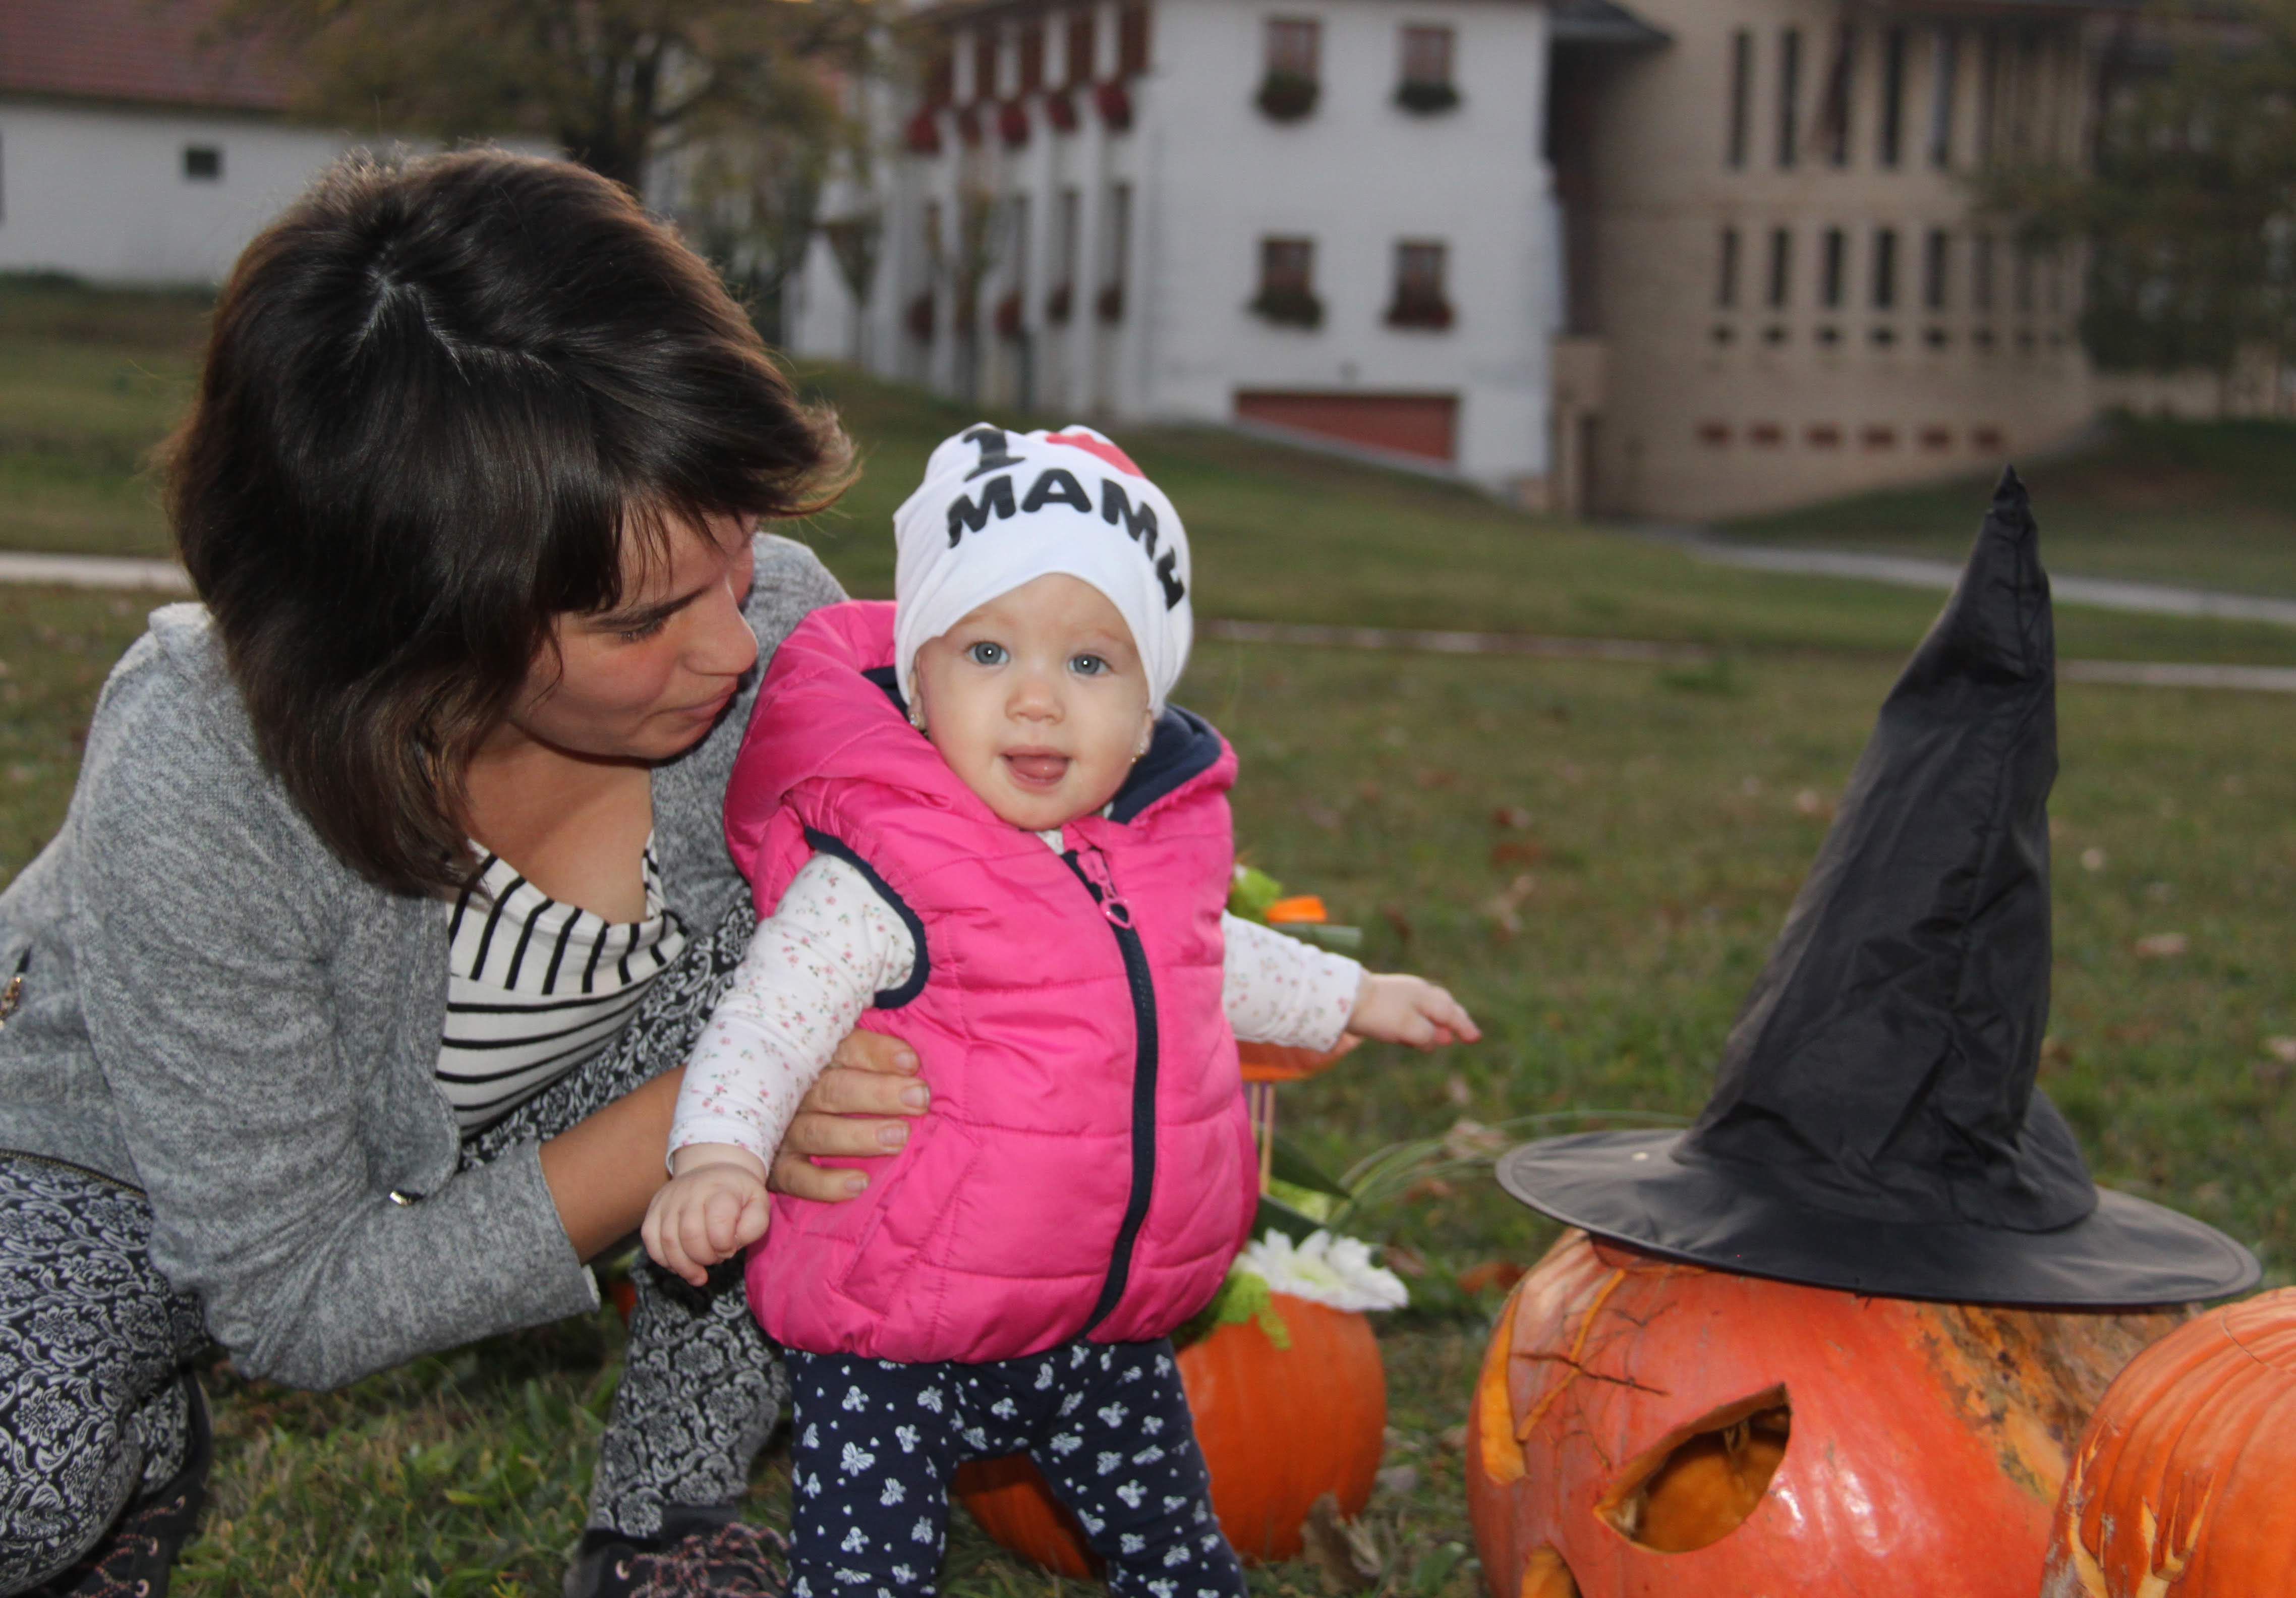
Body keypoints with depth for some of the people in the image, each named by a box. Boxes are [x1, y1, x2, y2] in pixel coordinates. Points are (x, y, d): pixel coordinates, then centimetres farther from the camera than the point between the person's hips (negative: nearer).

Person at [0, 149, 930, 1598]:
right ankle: (140, 1444, 4)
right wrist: (689, 1122, -38)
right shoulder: (197, 788, -38)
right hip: (126, 1186, -4)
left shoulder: (772, 622, -27)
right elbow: (292, 1307, -29)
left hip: (497, 1138, 4)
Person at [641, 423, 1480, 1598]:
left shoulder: (1154, 847, 2)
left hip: (1110, 1328, 6)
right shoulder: (878, 878, -20)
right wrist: (717, 1157, -43)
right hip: (895, 1346, -6)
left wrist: (1348, 997, 32)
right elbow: (766, 1020, -25)